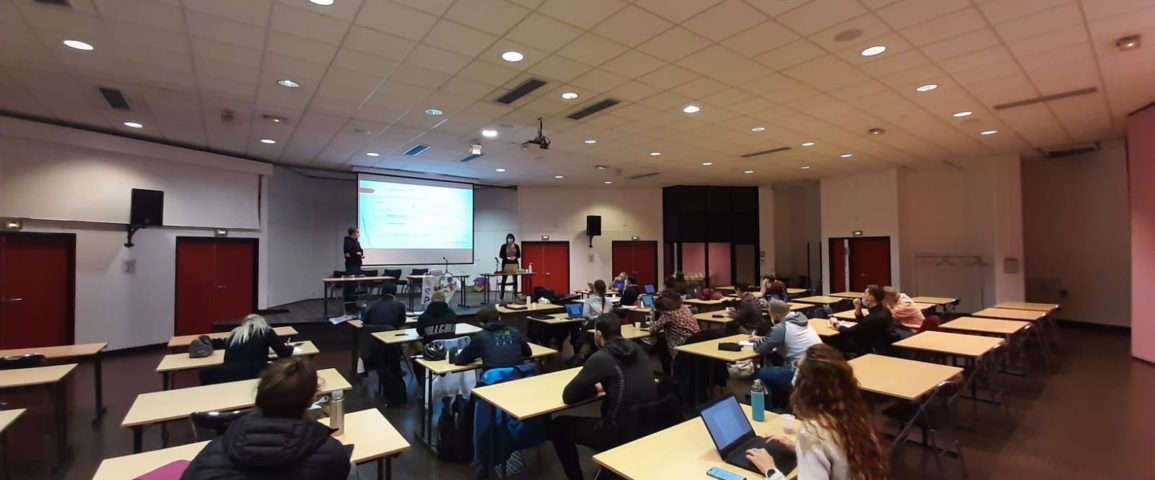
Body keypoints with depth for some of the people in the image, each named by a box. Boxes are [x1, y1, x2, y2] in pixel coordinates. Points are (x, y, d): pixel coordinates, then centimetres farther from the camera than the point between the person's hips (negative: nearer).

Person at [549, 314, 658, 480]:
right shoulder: (637, 349, 6)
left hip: (622, 433, -7)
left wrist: (595, 389, 6)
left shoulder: (600, 358, -15)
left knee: (557, 425, 10)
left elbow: (568, 396, -10)